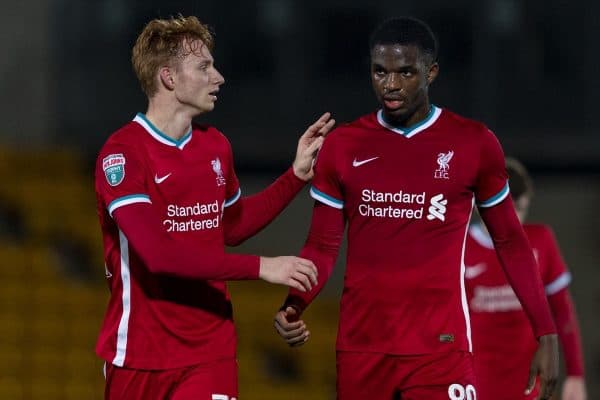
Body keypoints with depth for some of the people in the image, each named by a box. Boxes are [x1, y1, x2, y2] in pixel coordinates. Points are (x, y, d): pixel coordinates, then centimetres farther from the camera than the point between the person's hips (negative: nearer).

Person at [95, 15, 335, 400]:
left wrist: (297, 175, 17)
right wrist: (261, 267, -25)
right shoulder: (123, 152, -14)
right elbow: (158, 253, -25)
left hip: (210, 350, 5)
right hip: (140, 355, -5)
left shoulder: (215, 145, 9)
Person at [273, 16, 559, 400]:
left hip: (441, 348, -3)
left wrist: (547, 334, 5)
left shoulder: (473, 143, 0)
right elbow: (323, 246, 10)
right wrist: (294, 306, -9)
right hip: (360, 348, 3)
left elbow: (510, 242, 8)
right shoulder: (342, 146, 6)